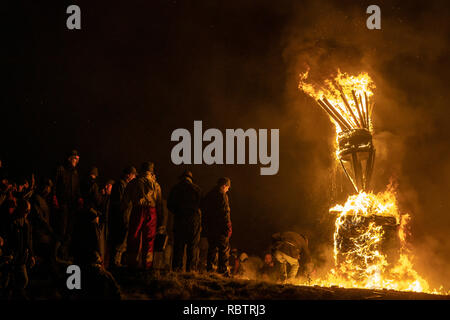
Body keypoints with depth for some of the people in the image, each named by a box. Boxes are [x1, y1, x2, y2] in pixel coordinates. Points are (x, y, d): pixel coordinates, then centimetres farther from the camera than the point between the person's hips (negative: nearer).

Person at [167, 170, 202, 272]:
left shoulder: (175, 188, 5)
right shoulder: (196, 188, 0)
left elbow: (170, 205, 7)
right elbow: (201, 203, -1)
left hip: (179, 219, 2)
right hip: (194, 219, -1)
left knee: (178, 245, 5)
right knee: (193, 245, 1)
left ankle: (176, 267, 1)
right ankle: (191, 267, -3)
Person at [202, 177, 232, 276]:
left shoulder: (208, 195, 14)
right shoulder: (222, 195, -11)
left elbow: (203, 211, 18)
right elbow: (225, 212, -17)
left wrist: (205, 227, 21)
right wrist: (228, 227, -15)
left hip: (209, 227, 8)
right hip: (220, 227, -8)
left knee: (212, 248, 16)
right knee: (224, 249, -3)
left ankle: (209, 269, 14)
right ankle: (223, 270, -8)